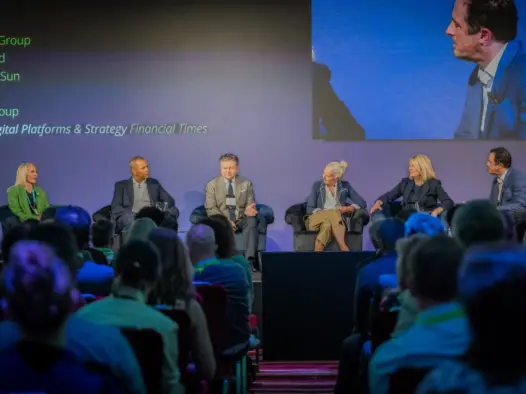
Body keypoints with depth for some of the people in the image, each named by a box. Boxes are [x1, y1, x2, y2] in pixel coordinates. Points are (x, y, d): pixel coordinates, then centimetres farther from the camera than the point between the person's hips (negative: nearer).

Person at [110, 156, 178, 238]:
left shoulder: (154, 183, 23)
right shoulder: (121, 185, 16)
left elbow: (170, 200, 16)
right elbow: (115, 207, 4)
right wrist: (129, 215, -17)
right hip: (132, 217, -2)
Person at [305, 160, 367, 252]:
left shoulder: (345, 186, 13)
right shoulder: (317, 185, 10)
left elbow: (362, 203, 9)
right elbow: (309, 209, 4)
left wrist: (349, 208, -11)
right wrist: (322, 212, -16)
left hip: (337, 221, 1)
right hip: (318, 219, -1)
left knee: (328, 224, -40)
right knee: (334, 214, -38)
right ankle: (344, 249, -48)